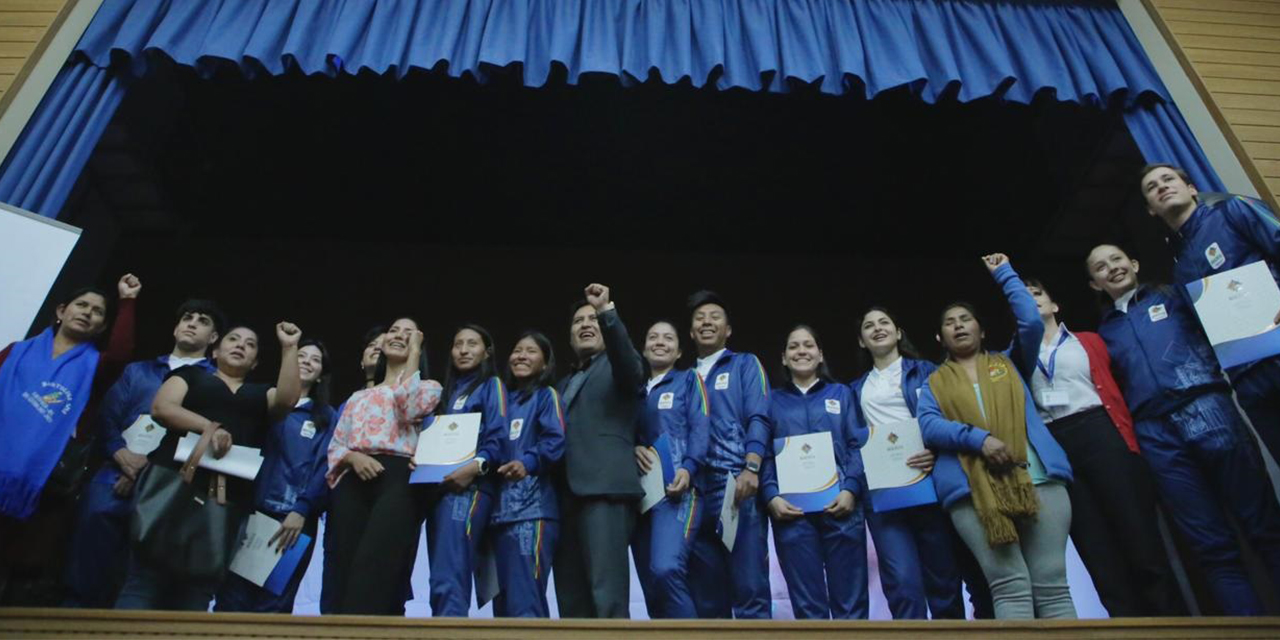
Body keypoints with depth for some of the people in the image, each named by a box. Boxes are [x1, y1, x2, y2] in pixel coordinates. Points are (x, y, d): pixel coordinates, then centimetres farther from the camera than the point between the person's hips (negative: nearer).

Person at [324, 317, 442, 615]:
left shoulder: (426, 387, 18)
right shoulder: (359, 397, 30)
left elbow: (409, 406, -7)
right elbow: (335, 445, 21)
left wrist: (414, 352, 5)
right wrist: (354, 458, -5)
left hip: (397, 480, -4)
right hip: (353, 483, 5)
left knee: (374, 576, -20)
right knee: (345, 578, -8)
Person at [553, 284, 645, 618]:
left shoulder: (617, 366, 10)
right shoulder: (563, 384, 29)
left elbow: (632, 369, -15)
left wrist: (607, 311, -26)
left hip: (604, 489, -7)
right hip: (566, 495, 7)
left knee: (607, 596, -14)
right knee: (571, 601, 5)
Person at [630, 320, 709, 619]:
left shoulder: (689, 379, 11)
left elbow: (700, 428, -1)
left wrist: (688, 468, -17)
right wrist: (633, 448, -7)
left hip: (676, 487, -5)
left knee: (667, 568, -24)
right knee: (651, 584, 3)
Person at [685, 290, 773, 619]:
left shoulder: (746, 364, 12)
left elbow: (758, 419, -1)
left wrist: (751, 469, -17)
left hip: (737, 487, -4)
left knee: (749, 587, -8)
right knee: (706, 594, 6)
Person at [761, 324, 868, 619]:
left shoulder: (841, 393, 15)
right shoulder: (773, 400, 15)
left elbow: (858, 444, 6)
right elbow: (764, 454, 7)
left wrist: (851, 489, -10)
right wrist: (772, 497, -9)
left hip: (840, 505, 0)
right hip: (791, 510, 0)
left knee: (849, 598, 1)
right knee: (807, 602, 2)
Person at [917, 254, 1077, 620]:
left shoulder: (1011, 363, 24)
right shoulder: (935, 382, 18)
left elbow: (1032, 322, 8)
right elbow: (928, 426, 1)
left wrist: (1004, 274, 16)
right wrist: (978, 438, -14)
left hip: (1036, 476, 1)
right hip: (971, 487, -1)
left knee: (1052, 583, -4)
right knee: (1009, 586, -10)